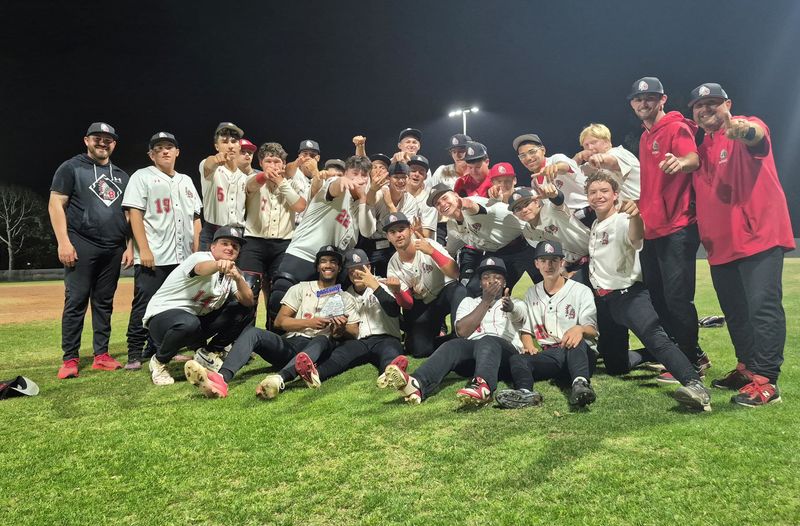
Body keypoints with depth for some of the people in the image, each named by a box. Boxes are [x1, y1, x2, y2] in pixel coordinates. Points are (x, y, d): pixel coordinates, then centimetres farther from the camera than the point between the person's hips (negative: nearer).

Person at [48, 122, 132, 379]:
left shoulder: (121, 176, 18)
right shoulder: (71, 167, 4)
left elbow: (128, 213, 17)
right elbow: (55, 205, -3)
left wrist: (129, 246, 8)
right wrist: (63, 242, -13)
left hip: (113, 250, 5)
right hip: (82, 246, -4)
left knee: (104, 303, 7)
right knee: (76, 301, -4)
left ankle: (101, 355, 13)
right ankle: (70, 359, 2)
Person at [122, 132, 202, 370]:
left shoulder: (186, 181, 19)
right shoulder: (142, 177, 3)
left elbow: (195, 217, 18)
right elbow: (135, 214, -6)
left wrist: (197, 250, 8)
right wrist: (144, 249, -15)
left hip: (183, 258, 6)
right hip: (152, 257, -5)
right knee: (144, 305, -4)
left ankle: (157, 349, 21)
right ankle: (134, 354, 5)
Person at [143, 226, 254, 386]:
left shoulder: (233, 271, 2)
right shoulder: (200, 257, -17)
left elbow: (248, 302, -13)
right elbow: (202, 268, -44)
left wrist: (238, 279, -33)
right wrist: (219, 264, -67)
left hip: (199, 319, 7)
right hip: (162, 315, -6)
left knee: (242, 311, -7)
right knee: (189, 323, -38)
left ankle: (209, 354, 10)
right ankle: (159, 361, -7)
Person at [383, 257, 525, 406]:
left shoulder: (516, 304, 21)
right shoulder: (468, 302, 24)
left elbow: (516, 313, -8)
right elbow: (462, 331, 3)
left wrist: (510, 307, -35)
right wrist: (486, 301, 0)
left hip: (506, 352, -2)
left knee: (488, 341, -35)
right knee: (452, 346, -31)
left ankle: (482, 386, -68)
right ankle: (416, 384, -60)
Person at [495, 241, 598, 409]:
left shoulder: (581, 291, 6)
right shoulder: (532, 294, 18)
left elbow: (593, 331, -3)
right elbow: (526, 330, 19)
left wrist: (580, 329, -28)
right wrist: (529, 346, -4)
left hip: (582, 354, -3)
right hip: (548, 355, 3)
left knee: (576, 341, -37)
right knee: (516, 359, -26)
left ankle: (580, 384, -62)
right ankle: (526, 392, -56)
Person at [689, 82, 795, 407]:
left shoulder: (747, 129, -4)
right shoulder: (702, 148, 17)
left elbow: (757, 134, -30)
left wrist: (746, 129, -53)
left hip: (760, 236, -8)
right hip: (721, 243, 8)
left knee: (762, 306, -11)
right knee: (734, 311, 14)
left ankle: (765, 380, -8)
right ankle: (746, 368, 27)